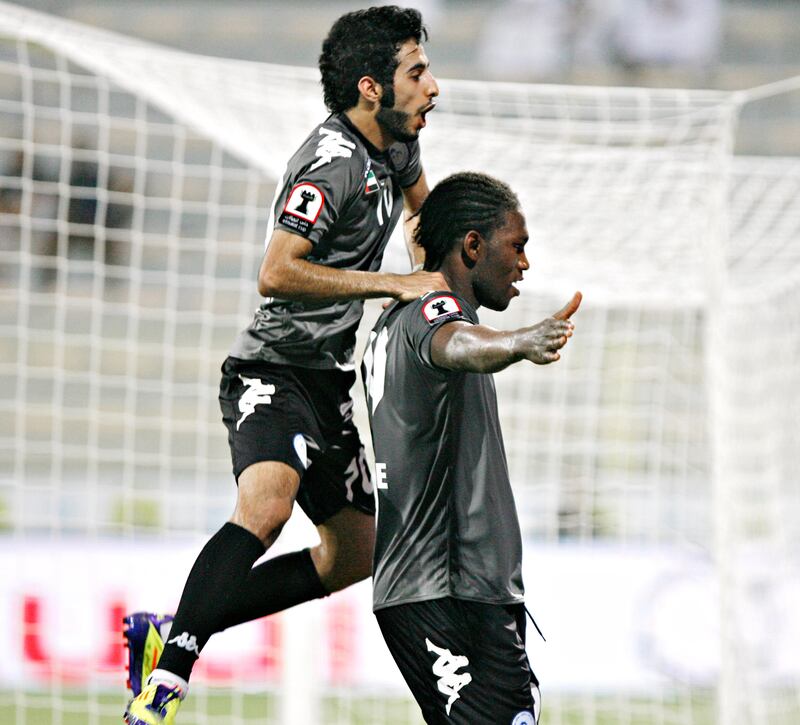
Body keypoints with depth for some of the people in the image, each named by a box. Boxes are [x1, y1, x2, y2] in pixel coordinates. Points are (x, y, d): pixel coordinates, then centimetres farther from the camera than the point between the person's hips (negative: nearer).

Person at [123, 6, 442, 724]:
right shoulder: (332, 164, -19)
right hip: (274, 372, -10)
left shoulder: (395, 146, 10)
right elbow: (276, 273, -30)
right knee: (267, 503, -35)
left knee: (355, 555, 13)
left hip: (327, 382, 10)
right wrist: (393, 284, -27)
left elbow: (418, 196, 36)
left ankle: (169, 634, 16)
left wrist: (439, 270, 25)